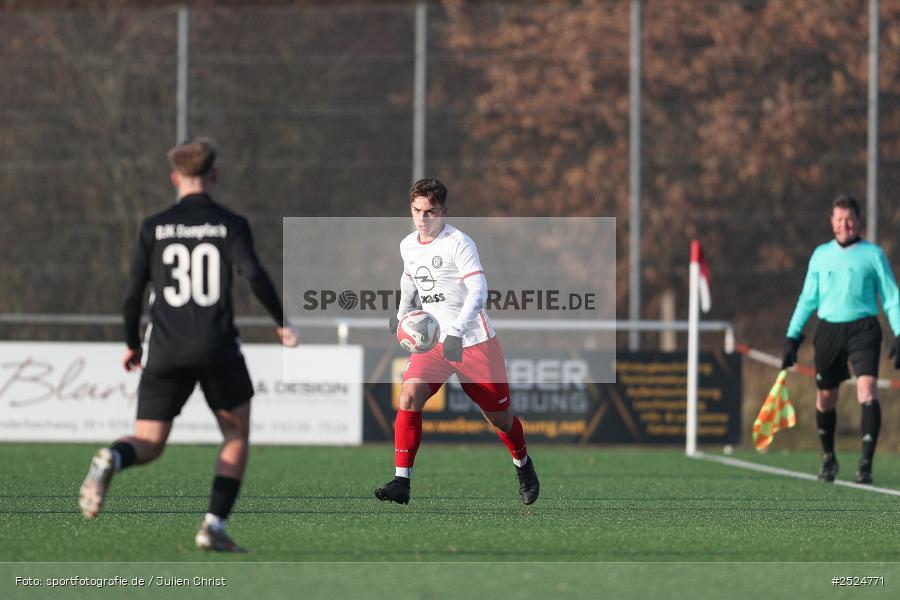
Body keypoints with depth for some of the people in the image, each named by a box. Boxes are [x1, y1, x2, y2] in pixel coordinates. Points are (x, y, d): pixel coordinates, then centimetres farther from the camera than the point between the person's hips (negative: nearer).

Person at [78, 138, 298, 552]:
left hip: (166, 351, 2)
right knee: (237, 435, 18)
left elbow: (134, 292, 6)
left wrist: (132, 344, 20)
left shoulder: (154, 228, 7)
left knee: (148, 444, 5)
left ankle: (111, 460, -31)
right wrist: (282, 322, -2)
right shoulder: (231, 225, 1)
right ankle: (214, 526, 5)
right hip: (218, 348, -2)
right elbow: (253, 274, -14)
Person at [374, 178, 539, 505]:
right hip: (432, 340, 4)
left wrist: (456, 332, -36)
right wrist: (402, 313, 22)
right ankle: (401, 482, -21)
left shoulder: (458, 243, -16)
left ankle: (523, 465, 40)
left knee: (499, 416, 8)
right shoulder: (408, 245, 4)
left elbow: (478, 290, -25)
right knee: (409, 396, -20)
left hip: (475, 341, -4)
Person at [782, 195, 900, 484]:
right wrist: (793, 336, 9)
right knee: (825, 399, 7)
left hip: (863, 329, -3)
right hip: (829, 330, 3)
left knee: (867, 391, -19)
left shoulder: (873, 254, 3)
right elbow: (807, 299, 16)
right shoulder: (821, 255, 11)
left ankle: (866, 464, -18)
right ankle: (828, 459, 28)